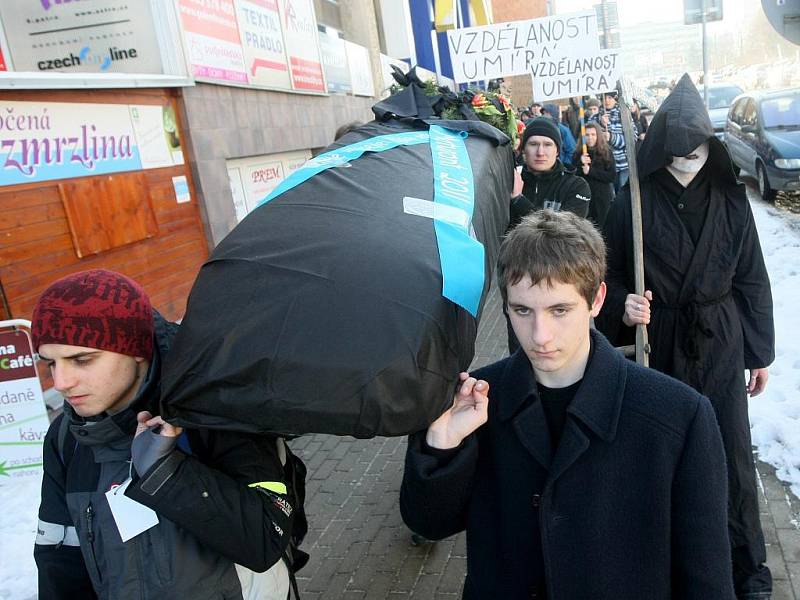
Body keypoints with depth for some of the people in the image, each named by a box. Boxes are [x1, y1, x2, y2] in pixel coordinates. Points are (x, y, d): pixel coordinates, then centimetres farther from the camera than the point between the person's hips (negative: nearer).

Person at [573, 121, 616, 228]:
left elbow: (611, 176, -6)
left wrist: (590, 171, -15)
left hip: (602, 199, -1)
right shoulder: (578, 153, 5)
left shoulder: (607, 153, 1)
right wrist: (580, 164, -17)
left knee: (601, 229, 2)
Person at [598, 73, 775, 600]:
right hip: (656, 345, -1)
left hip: (720, 346, 1)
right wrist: (623, 306, -22)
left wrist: (760, 353, 7)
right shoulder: (634, 203, -6)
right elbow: (610, 274, 0)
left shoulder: (730, 201, -1)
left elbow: (752, 280, 4)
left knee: (731, 455, 6)